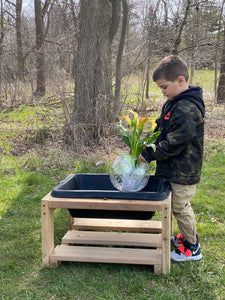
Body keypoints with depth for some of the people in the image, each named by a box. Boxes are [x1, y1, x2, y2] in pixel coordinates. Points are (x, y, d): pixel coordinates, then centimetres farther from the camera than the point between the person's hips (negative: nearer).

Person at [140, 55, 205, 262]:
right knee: (180, 206, 21)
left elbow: (174, 142, -27)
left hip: (183, 172, -9)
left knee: (180, 207, 3)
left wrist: (149, 155, -19)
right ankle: (187, 237, 38)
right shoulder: (173, 103, 8)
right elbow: (159, 129, 14)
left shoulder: (187, 109, -25)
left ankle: (192, 248, 19)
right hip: (175, 168, 9)